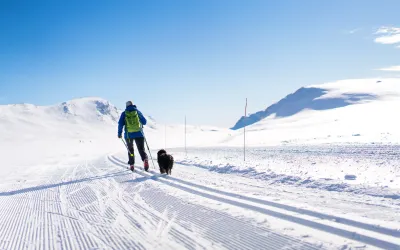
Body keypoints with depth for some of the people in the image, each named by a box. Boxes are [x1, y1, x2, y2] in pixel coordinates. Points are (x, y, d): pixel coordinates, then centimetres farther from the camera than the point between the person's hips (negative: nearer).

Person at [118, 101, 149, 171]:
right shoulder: (137, 112, 6)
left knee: (130, 149, 19)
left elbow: (120, 124, -2)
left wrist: (119, 133, 7)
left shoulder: (124, 113, 4)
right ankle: (145, 159, -28)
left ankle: (132, 164, 18)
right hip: (139, 134, 0)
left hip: (129, 134, 0)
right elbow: (144, 122, 10)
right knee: (141, 149, 0)